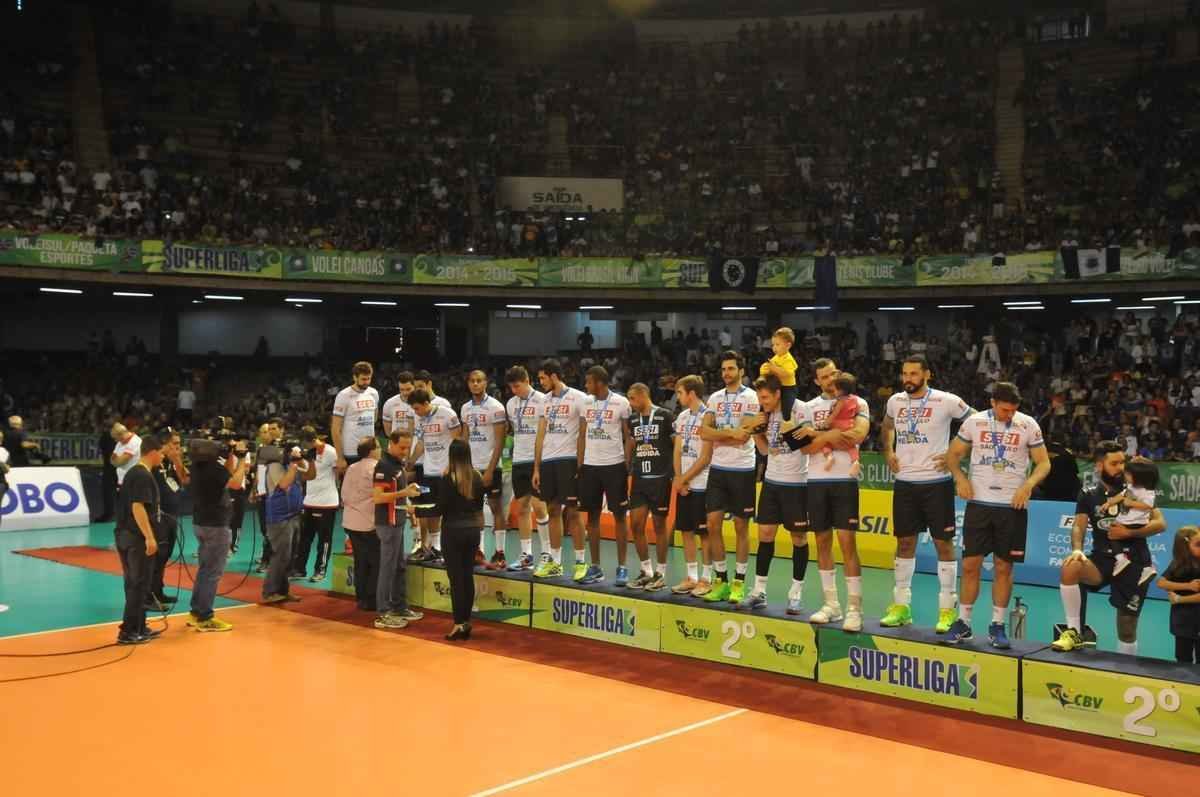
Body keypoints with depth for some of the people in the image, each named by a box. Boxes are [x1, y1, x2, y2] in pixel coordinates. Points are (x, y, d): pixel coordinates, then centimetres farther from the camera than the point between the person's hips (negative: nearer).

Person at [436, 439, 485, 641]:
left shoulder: (449, 478, -12)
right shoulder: (477, 477, 4)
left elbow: (441, 508, -12)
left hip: (454, 531, -5)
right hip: (473, 530, 5)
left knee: (456, 578, 0)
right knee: (468, 576, 10)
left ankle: (459, 624, -1)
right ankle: (466, 622, 15)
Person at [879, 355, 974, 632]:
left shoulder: (946, 401, -10)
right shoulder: (895, 401, 5)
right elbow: (887, 428, 26)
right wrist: (888, 453, 9)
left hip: (936, 482, -5)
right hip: (904, 482, 5)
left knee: (943, 542, 1)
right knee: (904, 542, 9)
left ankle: (948, 609, 9)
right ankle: (901, 605, 18)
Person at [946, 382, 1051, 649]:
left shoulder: (1028, 425, -2)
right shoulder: (974, 422, 0)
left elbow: (1043, 462, 3)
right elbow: (953, 454, 10)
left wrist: (1028, 485, -14)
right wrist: (960, 478, -7)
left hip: (1013, 505, 0)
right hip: (979, 503, 1)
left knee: (1004, 567, 4)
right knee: (970, 565, 2)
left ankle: (997, 625, 15)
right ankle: (963, 622, 13)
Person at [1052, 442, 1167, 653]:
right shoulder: (1088, 496, 7)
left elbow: (1160, 523, -2)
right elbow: (1079, 525, -6)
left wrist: (1128, 533, -16)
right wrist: (1077, 549, -27)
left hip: (1134, 563, 0)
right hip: (1103, 559, 1)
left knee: (1127, 627, 1)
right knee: (1070, 567, -32)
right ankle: (1074, 632, -20)